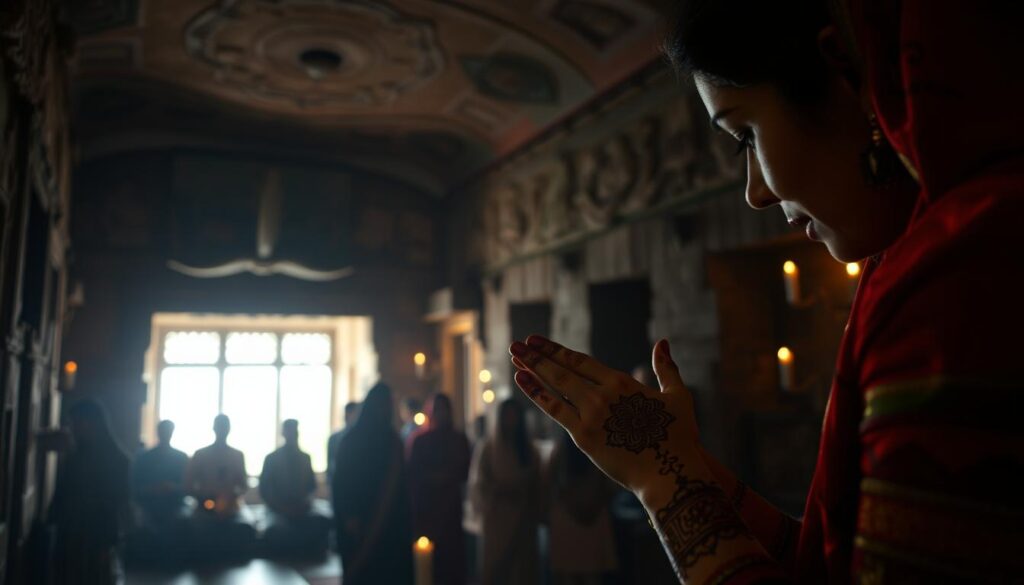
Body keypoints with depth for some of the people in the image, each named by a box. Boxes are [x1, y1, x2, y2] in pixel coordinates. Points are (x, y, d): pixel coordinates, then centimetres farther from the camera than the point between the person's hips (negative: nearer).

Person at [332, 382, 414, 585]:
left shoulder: (393, 441, 8)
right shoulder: (351, 440, -5)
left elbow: (400, 483, 10)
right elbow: (342, 481, -8)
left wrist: (404, 518, 7)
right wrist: (349, 517, -16)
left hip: (389, 521, 4)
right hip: (360, 521, -4)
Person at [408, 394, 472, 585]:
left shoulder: (459, 439, 9)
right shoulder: (420, 439, 3)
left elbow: (465, 471, 10)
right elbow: (412, 474, 2)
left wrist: (449, 477, -7)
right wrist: (431, 477, -12)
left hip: (450, 503, 2)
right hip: (425, 503, -2)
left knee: (452, 552, -5)